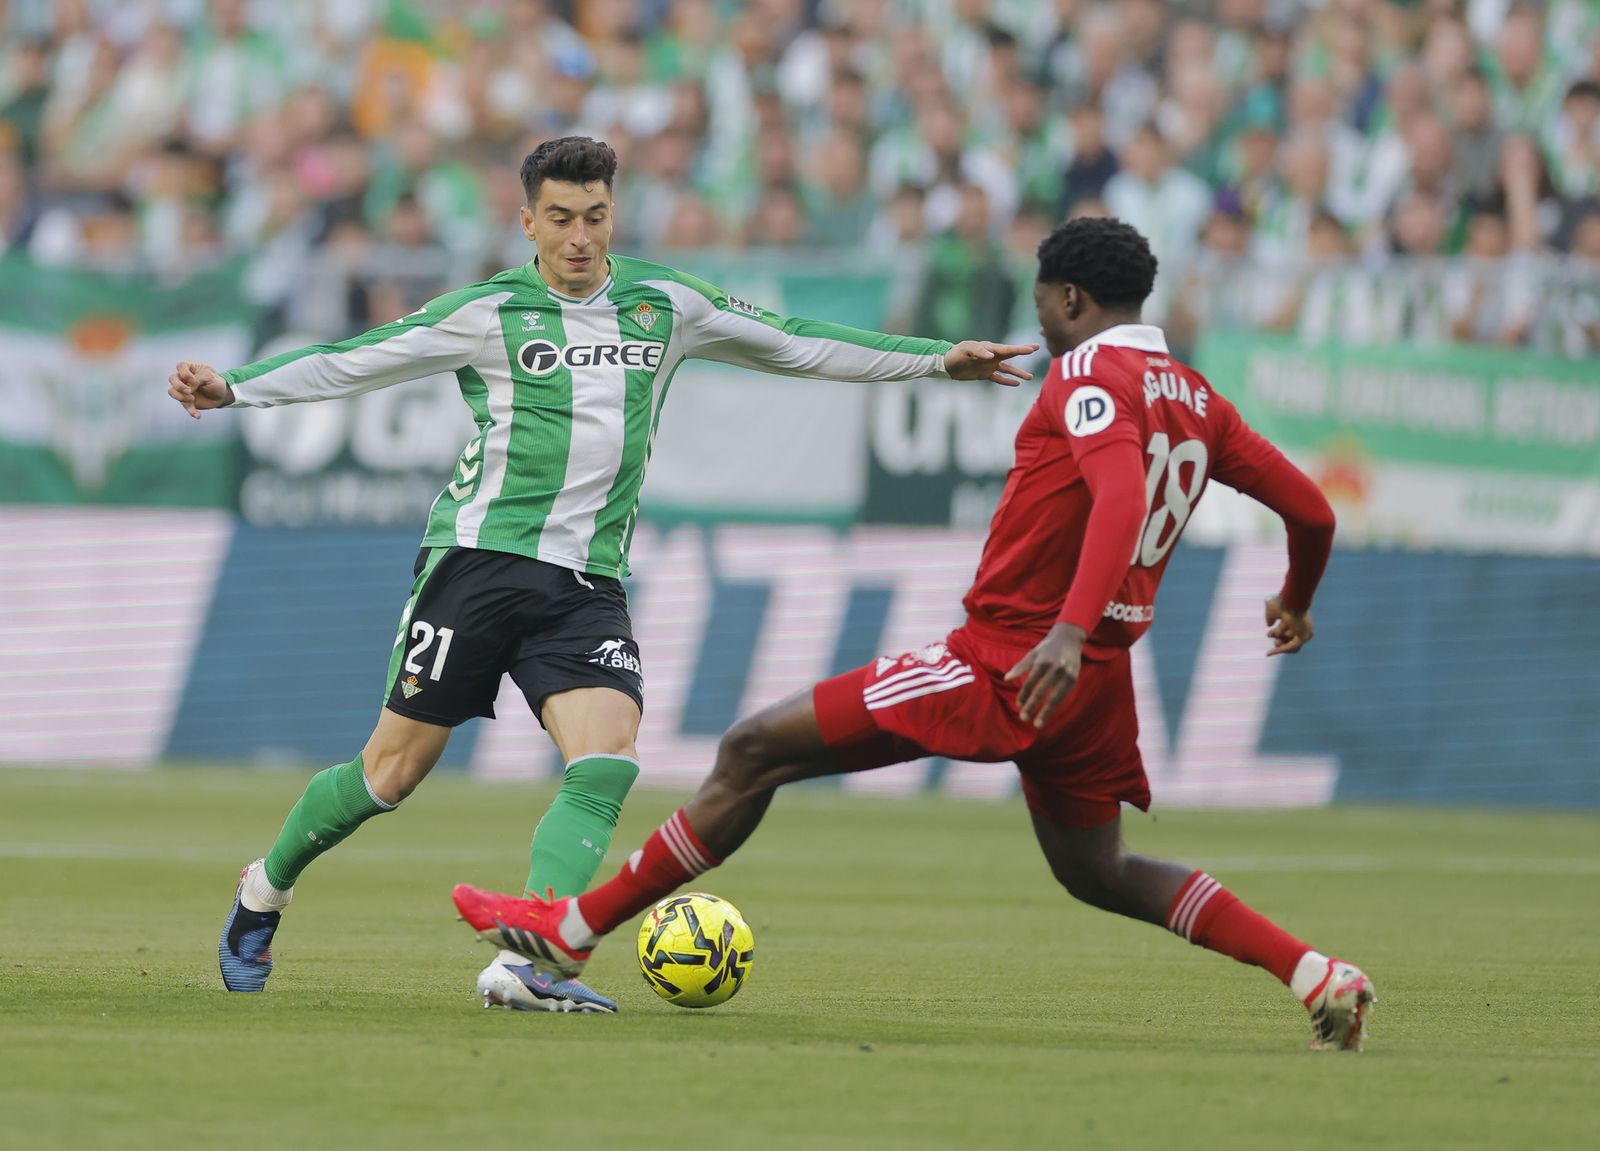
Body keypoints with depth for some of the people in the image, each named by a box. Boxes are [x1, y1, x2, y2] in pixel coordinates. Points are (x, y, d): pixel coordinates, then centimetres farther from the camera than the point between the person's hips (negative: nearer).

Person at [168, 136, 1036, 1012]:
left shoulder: (665, 306, 10)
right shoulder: (486, 314, -1)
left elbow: (796, 346, 20)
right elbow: (350, 362, -1)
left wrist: (936, 359, 21)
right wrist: (230, 389, -13)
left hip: (589, 584, 3)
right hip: (480, 556, -3)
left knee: (607, 761, -20)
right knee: (393, 772, -1)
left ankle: (525, 964, -26)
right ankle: (266, 890, 25)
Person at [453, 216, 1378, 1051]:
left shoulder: (1089, 374, -12)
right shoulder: (1197, 398, 11)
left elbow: (1121, 495, -30)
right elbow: (1311, 509, 15)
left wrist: (1071, 629, -41)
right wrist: (1297, 602, 36)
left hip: (1007, 663, -8)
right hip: (1099, 683, 8)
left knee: (755, 751, -3)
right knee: (1097, 873, 24)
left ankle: (574, 929, 0)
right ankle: (1317, 974, 7)